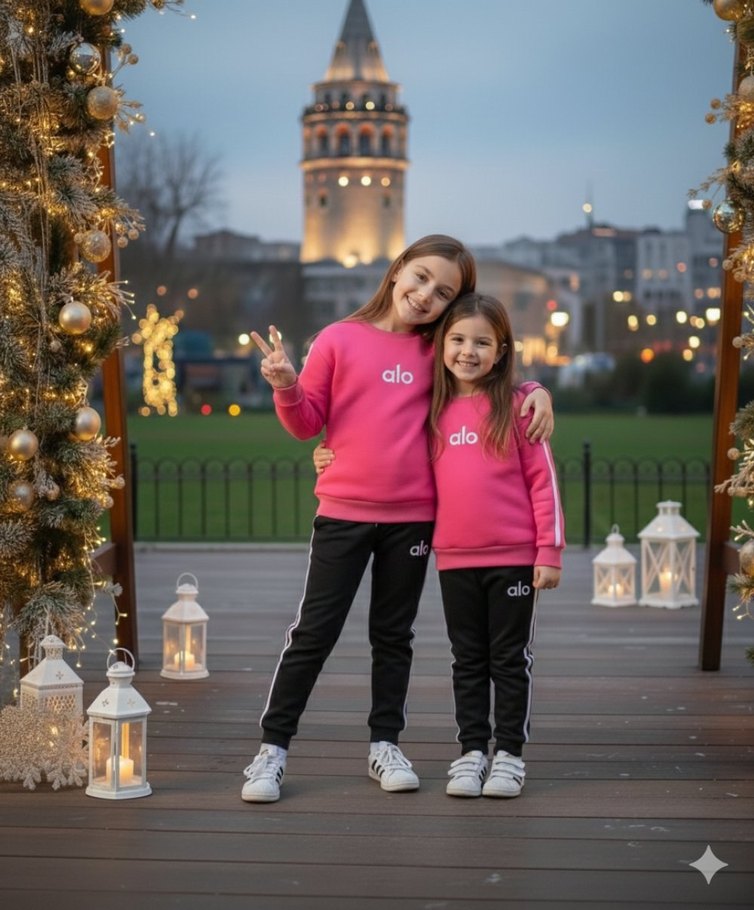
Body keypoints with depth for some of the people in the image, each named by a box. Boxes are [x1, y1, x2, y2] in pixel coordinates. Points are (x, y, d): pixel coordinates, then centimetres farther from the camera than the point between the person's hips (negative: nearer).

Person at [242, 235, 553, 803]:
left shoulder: (438, 351, 5)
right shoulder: (339, 340, -3)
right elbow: (307, 423, 1)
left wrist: (536, 392, -1)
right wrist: (286, 387, -18)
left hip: (412, 517, 3)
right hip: (343, 513, -3)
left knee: (394, 635, 13)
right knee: (314, 632, 0)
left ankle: (385, 745, 24)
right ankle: (274, 747, 8)